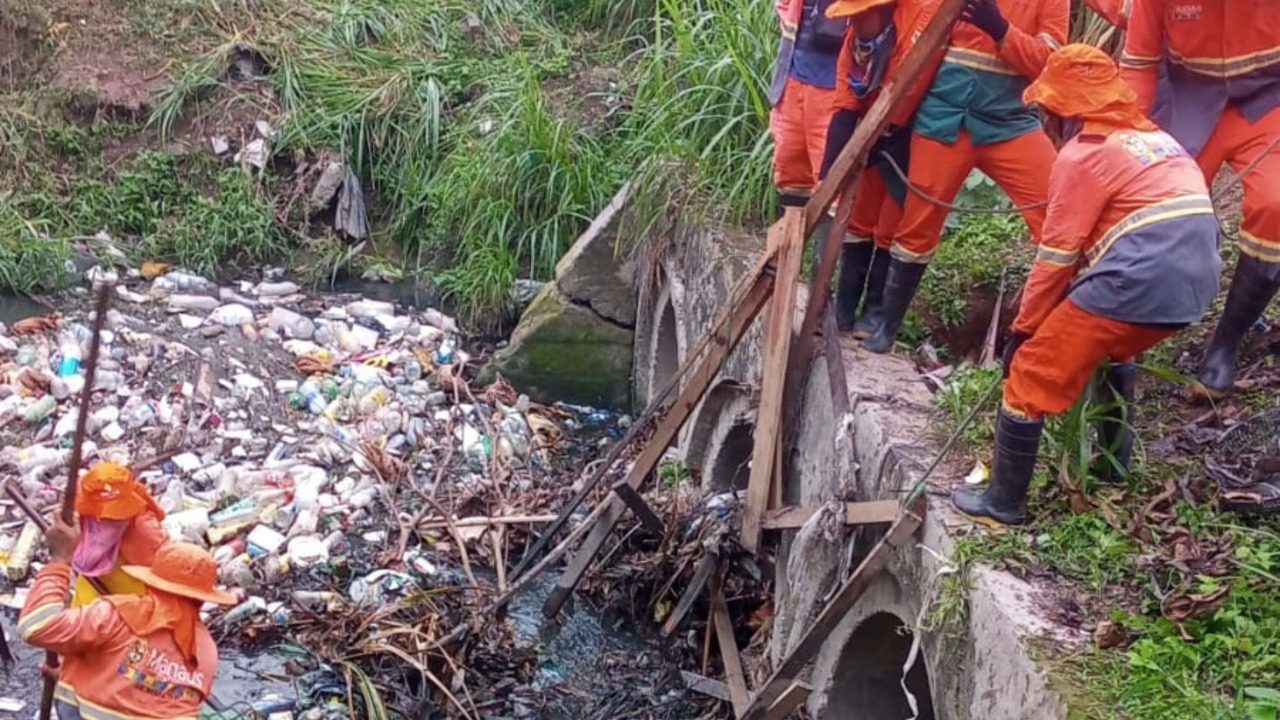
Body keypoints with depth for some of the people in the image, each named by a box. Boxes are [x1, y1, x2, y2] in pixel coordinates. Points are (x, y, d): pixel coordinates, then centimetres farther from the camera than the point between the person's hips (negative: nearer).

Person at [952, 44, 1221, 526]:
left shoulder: (1085, 153, -1)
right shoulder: (1154, 138, 25)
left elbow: (1057, 256, -4)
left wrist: (1023, 328, 7)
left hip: (1137, 282, -9)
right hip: (1194, 283, 9)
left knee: (1033, 373, 3)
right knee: (1111, 349, 35)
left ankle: (1003, 501, 7)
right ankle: (1114, 464, 39)